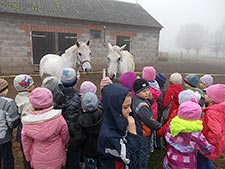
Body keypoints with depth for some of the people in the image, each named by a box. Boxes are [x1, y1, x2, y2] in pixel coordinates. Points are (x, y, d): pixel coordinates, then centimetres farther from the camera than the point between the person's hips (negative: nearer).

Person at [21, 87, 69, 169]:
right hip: (56, 159, -2)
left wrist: (29, 157, 15)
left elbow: (26, 143, -4)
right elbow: (65, 136, -12)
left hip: (37, 161, 2)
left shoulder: (27, 122, -19)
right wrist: (65, 146, 11)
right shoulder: (57, 117, -27)